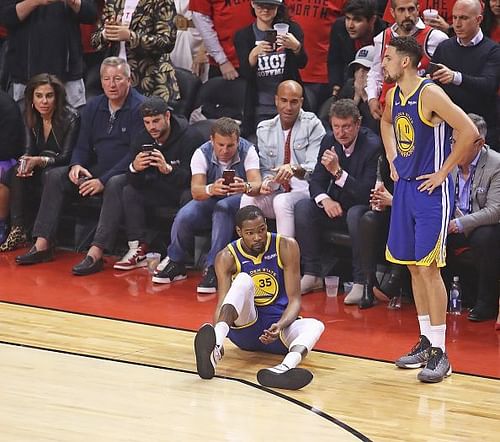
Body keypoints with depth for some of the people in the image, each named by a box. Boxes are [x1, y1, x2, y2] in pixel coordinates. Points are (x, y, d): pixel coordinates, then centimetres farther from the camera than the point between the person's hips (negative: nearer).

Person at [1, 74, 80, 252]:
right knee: (16, 174, -23)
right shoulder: (32, 118, 2)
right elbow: (30, 149, 3)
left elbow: (66, 157, -18)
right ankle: (18, 230, -27)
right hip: (41, 169, 6)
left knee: (48, 175, -36)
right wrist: (26, 162, -23)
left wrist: (40, 161, -35)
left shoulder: (70, 117, -16)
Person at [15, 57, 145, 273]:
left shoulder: (139, 107, -13)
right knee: (55, 176, -7)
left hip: (127, 173, -7)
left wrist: (103, 180, -23)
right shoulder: (93, 107, 9)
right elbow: (83, 146, 14)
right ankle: (43, 245, -12)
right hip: (97, 170, 7)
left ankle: (95, 254, -44)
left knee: (115, 184, -39)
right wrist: (76, 165, -11)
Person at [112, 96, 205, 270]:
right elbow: (133, 182, -8)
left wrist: (168, 169, -48)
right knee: (129, 192, -10)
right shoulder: (142, 139, -4)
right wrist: (134, 169, -32)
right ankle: (138, 250, -15)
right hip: (162, 191, 6)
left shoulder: (189, 137, -22)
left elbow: (191, 178, -30)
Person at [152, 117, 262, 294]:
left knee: (223, 208, -36)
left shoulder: (247, 151, -17)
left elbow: (257, 184, -31)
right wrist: (211, 189, -54)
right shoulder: (202, 153, -16)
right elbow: (196, 190, -29)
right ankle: (175, 263, -3)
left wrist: (246, 187, -56)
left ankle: (212, 268, -33)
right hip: (209, 200, 2)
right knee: (184, 216, -28)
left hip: (237, 201, -2)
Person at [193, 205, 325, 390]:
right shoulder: (227, 257, -7)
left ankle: (286, 367, -66)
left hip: (279, 326, 1)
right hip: (244, 326, -1)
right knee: (244, 280, -30)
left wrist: (280, 326, -32)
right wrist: (216, 335, -40)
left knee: (315, 325, -31)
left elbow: (294, 300, -11)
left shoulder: (286, 247, -7)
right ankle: (214, 346, -57)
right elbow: (221, 304, -18)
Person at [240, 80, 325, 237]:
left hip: (304, 190, -4)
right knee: (248, 199, -24)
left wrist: (295, 169, -33)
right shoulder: (264, 129, 12)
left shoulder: (312, 125, -2)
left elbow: (316, 167, -11)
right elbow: (265, 169, 12)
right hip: (276, 191, 4)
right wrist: (266, 182, -12)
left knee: (282, 201, -35)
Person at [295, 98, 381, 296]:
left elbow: (367, 193, -25)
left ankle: (361, 281, -27)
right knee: (303, 207, -16)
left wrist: (338, 171, -35)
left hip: (363, 208, -6)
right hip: (336, 207, 6)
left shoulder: (373, 145, -20)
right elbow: (316, 182, 2)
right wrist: (325, 199, -21)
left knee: (355, 214, -37)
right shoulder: (329, 141, -1)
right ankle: (312, 274, -9)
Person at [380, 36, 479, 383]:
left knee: (428, 267, -9)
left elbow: (469, 132, -24)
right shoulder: (395, 94, 8)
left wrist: (442, 173, -17)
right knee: (414, 267, 11)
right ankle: (426, 342, 20)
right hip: (404, 186, 8)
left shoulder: (430, 94, -17)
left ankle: (440, 353, -5)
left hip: (430, 191, -8)